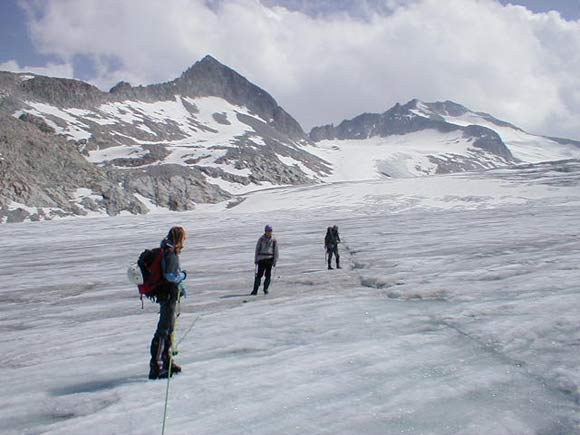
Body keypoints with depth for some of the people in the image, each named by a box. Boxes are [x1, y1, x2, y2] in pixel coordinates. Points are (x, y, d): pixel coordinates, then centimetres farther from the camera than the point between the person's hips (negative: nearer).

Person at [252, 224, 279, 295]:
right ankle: (255, 290, -4)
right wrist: (256, 259, 3)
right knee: (259, 275, -7)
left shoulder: (274, 241, 6)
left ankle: (265, 289, 14)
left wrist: (275, 261, 4)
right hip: (261, 259, -1)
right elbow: (257, 249, 7)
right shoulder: (261, 239, 4)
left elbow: (276, 251, 9)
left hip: (269, 259, 1)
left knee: (268, 275, -1)